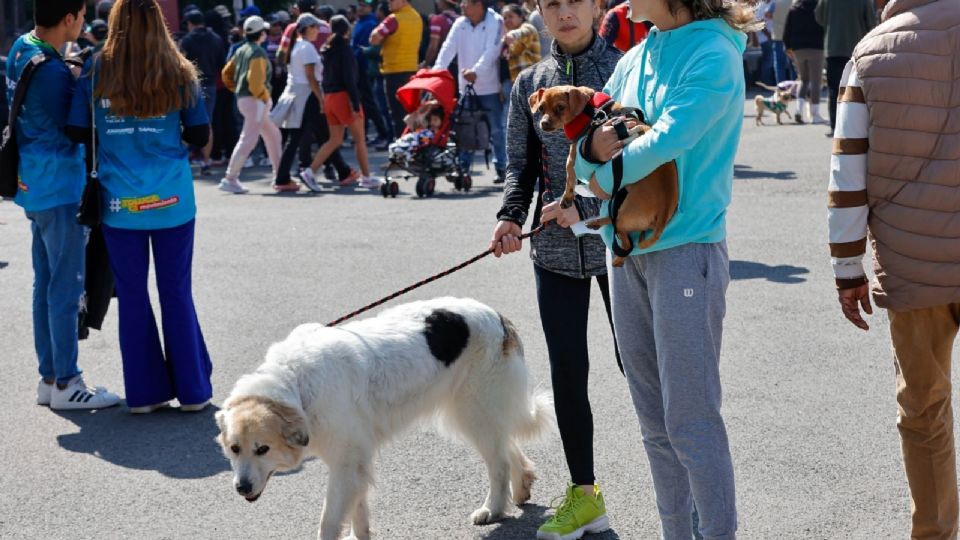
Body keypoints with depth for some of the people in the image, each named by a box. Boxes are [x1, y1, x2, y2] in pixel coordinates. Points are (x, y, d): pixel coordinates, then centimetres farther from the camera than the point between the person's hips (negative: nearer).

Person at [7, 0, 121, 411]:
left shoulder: (21, 49, 6)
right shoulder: (52, 71, -23)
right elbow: (69, 135, -15)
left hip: (34, 187, 10)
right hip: (59, 190, -10)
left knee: (45, 285, 14)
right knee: (66, 288, -1)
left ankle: (49, 377, 22)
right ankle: (66, 384, 5)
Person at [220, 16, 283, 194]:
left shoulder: (241, 51, 13)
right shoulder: (258, 52, -14)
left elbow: (227, 73, 16)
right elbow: (255, 79, -25)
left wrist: (236, 89, 17)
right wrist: (264, 96, -14)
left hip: (242, 98, 10)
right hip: (255, 100, -10)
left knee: (273, 135, 18)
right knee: (248, 140, -10)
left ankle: (279, 176, 22)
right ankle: (230, 179, -11)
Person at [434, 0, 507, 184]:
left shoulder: (495, 22, -9)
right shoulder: (460, 24, 6)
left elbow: (491, 51, -19)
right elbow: (449, 47, -3)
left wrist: (476, 71, -32)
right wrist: (438, 69, -19)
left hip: (489, 86, -5)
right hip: (466, 86, 5)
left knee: (496, 129, 3)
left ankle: (501, 168, 11)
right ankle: (463, 167, 14)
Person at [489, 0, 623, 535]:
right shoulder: (530, 83, 8)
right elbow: (522, 165, 10)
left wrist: (585, 207, -17)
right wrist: (511, 217, -9)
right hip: (555, 249, 4)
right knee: (567, 373, 7)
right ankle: (584, 496, 19)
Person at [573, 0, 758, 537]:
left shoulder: (714, 55, -11)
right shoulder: (635, 60, 11)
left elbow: (667, 141, -23)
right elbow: (584, 157, 11)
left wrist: (606, 176, -7)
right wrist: (594, 148, -11)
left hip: (685, 250, -8)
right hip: (627, 251, 8)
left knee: (691, 422, -5)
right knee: (654, 422, 13)